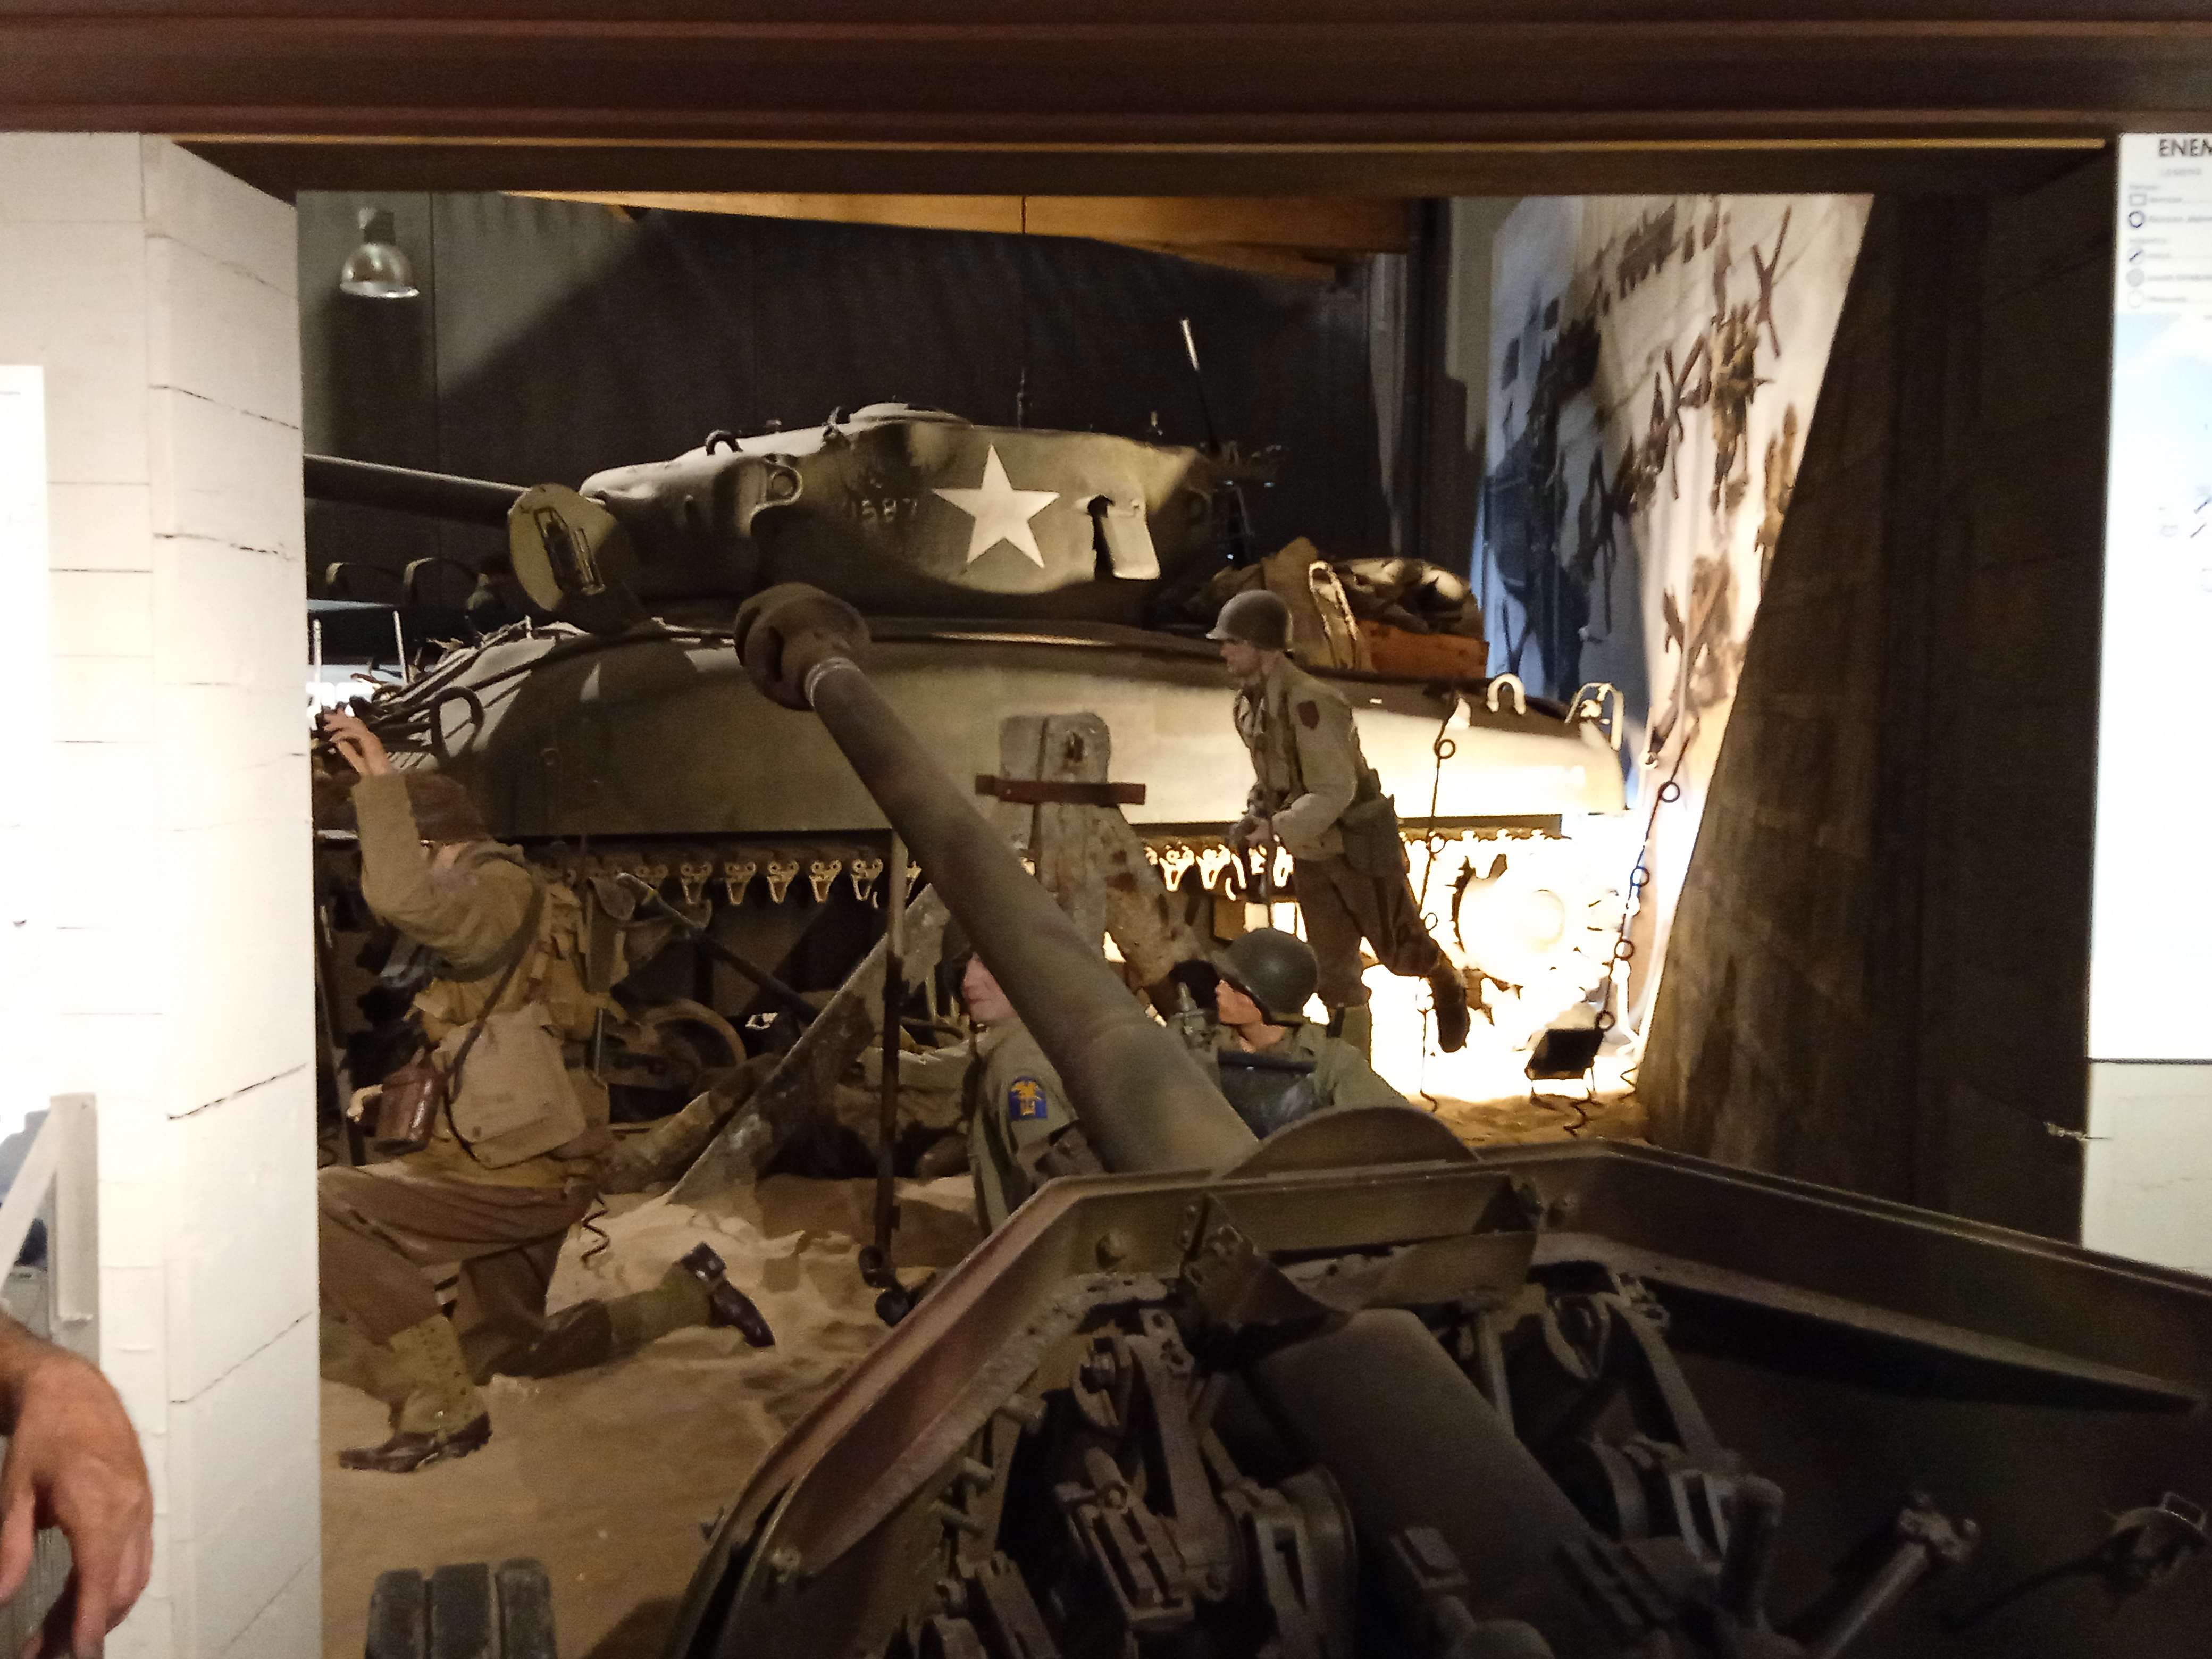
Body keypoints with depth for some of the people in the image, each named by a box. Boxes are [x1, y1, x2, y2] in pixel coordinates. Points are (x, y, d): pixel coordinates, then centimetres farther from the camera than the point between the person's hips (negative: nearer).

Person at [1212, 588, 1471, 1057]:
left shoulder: (1309, 703, -27)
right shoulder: (1248, 705, 0)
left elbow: (1334, 791, -29)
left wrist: (1276, 829, -31)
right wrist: (1252, 819, -1)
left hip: (1360, 846, -7)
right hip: (1311, 856, 7)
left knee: (1399, 950, 9)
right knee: (1332, 969, 9)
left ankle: (1447, 985, 42)